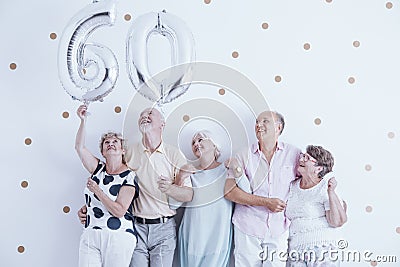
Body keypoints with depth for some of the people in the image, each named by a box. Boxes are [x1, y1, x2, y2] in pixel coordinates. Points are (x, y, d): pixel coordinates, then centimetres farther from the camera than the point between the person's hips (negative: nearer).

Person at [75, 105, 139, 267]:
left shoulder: (129, 176, -4)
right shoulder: (98, 168, 13)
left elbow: (119, 211, -12)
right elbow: (79, 146, 8)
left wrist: (97, 190, -14)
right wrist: (83, 120, 1)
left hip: (118, 237, -4)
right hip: (90, 236, 4)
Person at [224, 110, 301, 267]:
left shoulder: (293, 154, 2)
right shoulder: (244, 156, 0)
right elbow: (229, 191, -7)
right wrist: (266, 202, -12)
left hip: (278, 231, 1)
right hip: (247, 230, 0)